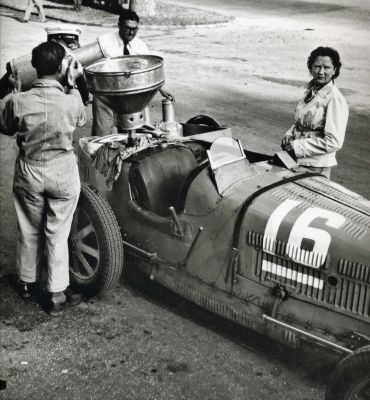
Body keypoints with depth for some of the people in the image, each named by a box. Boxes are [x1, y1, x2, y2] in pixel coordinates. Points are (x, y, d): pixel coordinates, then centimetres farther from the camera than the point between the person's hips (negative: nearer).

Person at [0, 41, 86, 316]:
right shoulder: (72, 101, -19)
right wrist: (73, 84, 6)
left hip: (28, 174, 2)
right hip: (63, 175, -1)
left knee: (29, 230, 20)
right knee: (58, 234, 10)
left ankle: (27, 282, 39)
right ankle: (58, 295, 18)